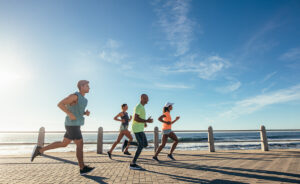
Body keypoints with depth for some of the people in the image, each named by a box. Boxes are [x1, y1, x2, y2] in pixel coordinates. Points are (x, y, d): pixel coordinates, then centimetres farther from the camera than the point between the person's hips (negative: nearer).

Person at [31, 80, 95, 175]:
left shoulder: (82, 98, 15)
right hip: (72, 125, -10)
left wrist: (86, 113, 5)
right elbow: (60, 104, -16)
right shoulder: (75, 95, -15)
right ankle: (82, 168, 5)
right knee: (80, 145, -4)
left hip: (73, 125, 10)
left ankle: (40, 150, 20)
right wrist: (70, 114, -22)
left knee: (63, 144, 16)